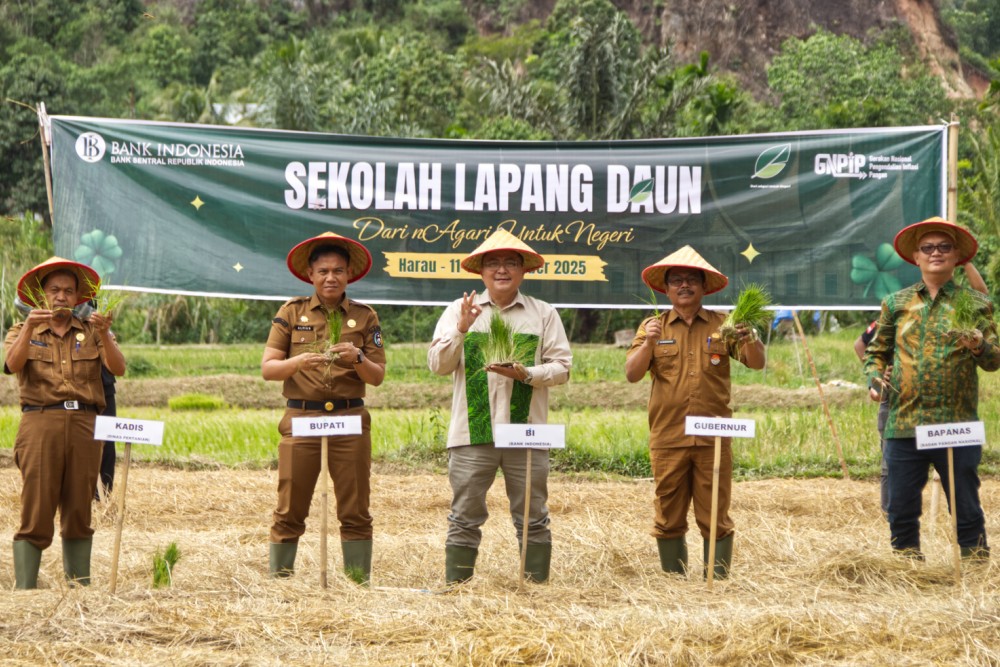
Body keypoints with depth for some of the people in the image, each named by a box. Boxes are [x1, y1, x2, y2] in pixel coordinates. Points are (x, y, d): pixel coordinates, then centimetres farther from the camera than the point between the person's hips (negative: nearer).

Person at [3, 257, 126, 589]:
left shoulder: (91, 333, 17)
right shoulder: (22, 332, 15)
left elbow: (118, 368, 0)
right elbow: (13, 365, -7)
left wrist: (104, 334, -16)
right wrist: (29, 328, -19)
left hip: (85, 425, 2)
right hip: (41, 423, -2)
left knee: (79, 515, 4)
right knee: (35, 515, -9)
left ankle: (80, 585, 7)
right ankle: (24, 588, -9)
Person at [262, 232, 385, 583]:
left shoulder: (364, 316, 9)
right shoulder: (291, 312, 7)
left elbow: (377, 377, 7)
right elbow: (267, 368, 3)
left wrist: (358, 358, -13)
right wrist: (299, 361, -16)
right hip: (301, 418, -1)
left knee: (355, 511, 2)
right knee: (289, 511, -1)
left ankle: (359, 580, 7)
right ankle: (279, 579, 6)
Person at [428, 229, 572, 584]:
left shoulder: (543, 314, 9)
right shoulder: (459, 310, 10)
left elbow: (562, 367, 5)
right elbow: (438, 364, 3)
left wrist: (526, 374, -13)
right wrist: (462, 329, -12)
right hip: (472, 432, 0)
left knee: (533, 520, 3)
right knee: (464, 518, 2)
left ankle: (538, 586, 9)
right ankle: (456, 587, 7)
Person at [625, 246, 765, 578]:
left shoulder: (721, 325, 8)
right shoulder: (653, 327, 8)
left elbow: (757, 363, 2)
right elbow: (632, 373, 0)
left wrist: (748, 337, -18)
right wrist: (649, 344, -17)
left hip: (713, 438, -1)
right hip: (667, 438, 1)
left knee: (715, 518, 0)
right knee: (668, 518, 5)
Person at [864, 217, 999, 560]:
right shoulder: (896, 303, 13)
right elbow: (877, 351, 20)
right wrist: (875, 376, -1)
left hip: (956, 425, -2)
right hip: (903, 425, 2)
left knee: (966, 509, 1)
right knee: (901, 509, 5)